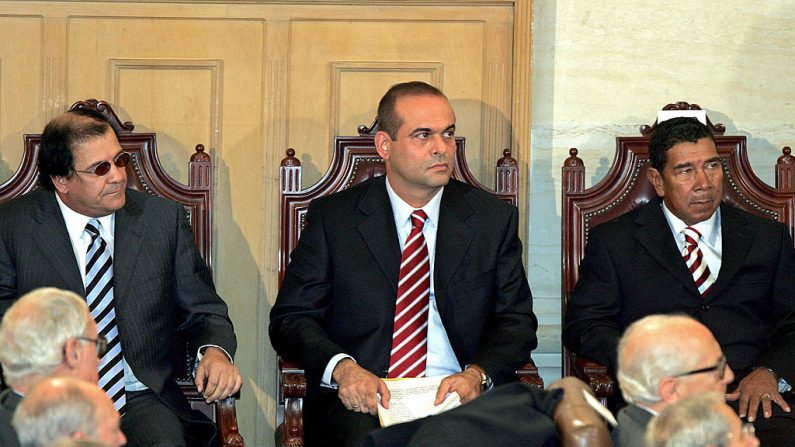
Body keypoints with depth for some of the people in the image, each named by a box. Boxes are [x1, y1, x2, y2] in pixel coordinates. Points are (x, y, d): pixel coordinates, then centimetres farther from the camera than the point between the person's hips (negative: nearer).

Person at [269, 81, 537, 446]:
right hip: (358, 402, -2)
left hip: (460, 399, 2)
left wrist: (477, 374, -12)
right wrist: (342, 367, -16)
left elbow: (517, 321, 10)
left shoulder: (494, 219, 12)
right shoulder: (333, 217, 8)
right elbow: (291, 318, 5)